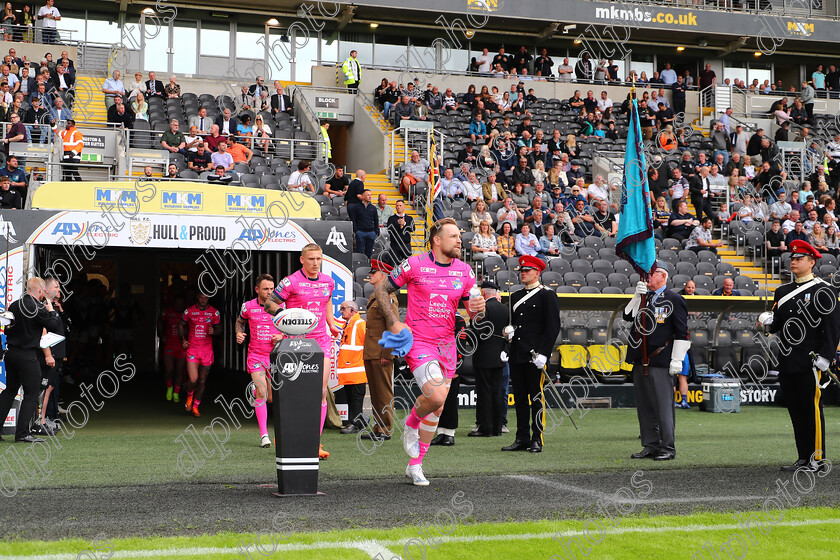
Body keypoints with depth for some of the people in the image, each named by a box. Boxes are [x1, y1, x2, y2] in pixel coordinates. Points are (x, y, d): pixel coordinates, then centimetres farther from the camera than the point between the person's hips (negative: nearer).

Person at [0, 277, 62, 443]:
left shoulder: (14, 305, 9)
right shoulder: (37, 308, -14)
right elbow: (54, 326, -12)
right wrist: (51, 309, 0)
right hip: (27, 355, -8)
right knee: (32, 393, -1)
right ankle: (22, 433, -4)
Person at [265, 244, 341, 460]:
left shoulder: (328, 282, 8)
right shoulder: (291, 282, -7)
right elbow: (269, 304, -2)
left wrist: (331, 325, 21)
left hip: (322, 340, 4)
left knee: (321, 391, -5)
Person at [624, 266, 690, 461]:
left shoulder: (674, 300, -3)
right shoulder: (643, 297, 16)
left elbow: (682, 333, -6)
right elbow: (628, 316, 5)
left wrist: (677, 360, -11)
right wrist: (638, 296, -4)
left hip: (661, 362, -7)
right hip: (640, 362, 7)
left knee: (663, 406, -4)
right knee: (644, 406, 10)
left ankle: (668, 448, 4)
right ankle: (650, 445, 18)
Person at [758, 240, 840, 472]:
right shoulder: (782, 291, 16)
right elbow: (777, 323, 19)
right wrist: (767, 324, -4)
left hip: (810, 364, -7)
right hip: (787, 363, 7)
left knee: (812, 409, -2)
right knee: (795, 410, 10)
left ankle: (817, 459, 5)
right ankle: (803, 458, 17)